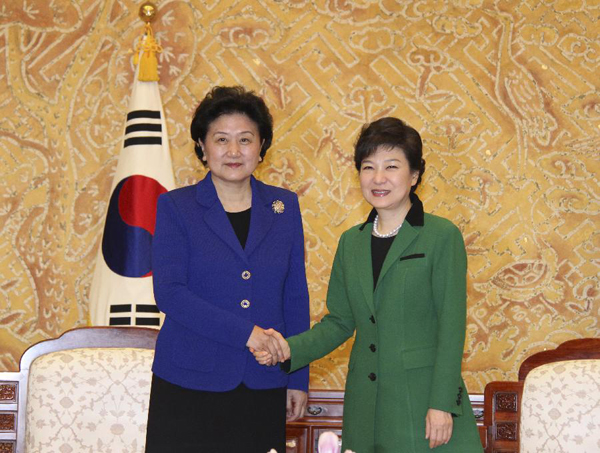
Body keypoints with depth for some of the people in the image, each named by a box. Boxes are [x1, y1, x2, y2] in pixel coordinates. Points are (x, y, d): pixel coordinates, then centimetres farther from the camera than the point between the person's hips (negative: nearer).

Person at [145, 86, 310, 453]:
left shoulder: (284, 206, 9)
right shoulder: (175, 207, 1)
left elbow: (295, 297, 11)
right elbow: (169, 293, -10)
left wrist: (298, 378, 8)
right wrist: (244, 332, -18)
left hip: (263, 388, 2)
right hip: (188, 385, -2)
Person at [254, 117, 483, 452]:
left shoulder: (443, 236, -4)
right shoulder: (351, 242, 12)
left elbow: (452, 326, -8)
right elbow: (339, 321, 15)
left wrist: (442, 404, -14)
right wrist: (291, 349, -2)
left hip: (422, 398, -4)